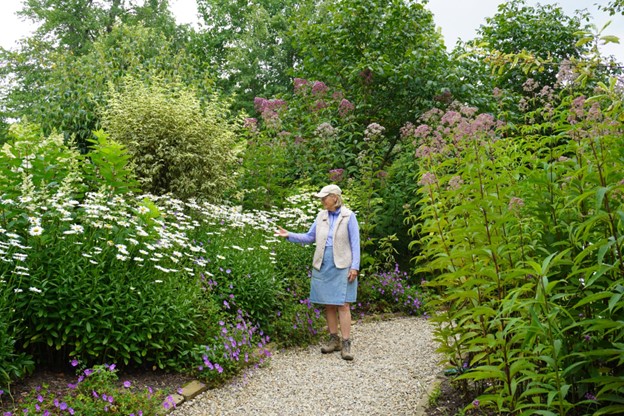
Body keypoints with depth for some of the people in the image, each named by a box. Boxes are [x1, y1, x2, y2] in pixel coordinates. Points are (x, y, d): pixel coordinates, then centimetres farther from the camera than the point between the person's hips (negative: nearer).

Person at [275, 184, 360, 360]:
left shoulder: (349, 216, -5)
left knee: (343, 305, -6)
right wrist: (289, 235, 2)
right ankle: (334, 339, 19)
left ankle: (346, 343, -2)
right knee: (328, 304, 9)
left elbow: (355, 243, -5)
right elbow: (309, 237, 13)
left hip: (341, 266, -5)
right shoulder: (321, 216, 8)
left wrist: (355, 267, -11)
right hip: (323, 266, 5)